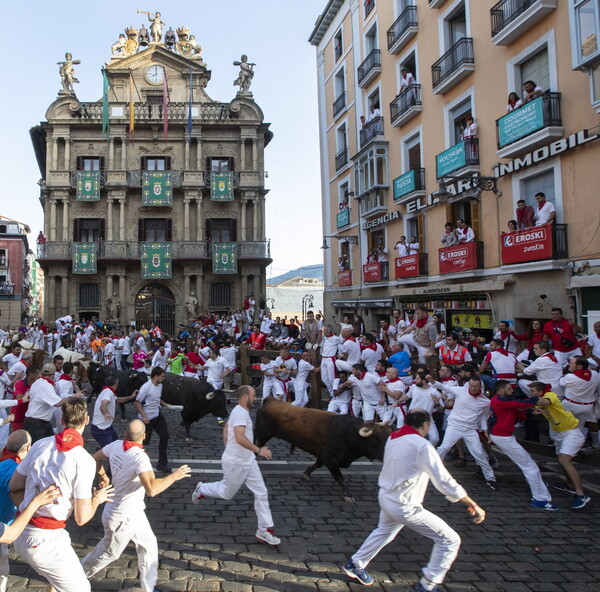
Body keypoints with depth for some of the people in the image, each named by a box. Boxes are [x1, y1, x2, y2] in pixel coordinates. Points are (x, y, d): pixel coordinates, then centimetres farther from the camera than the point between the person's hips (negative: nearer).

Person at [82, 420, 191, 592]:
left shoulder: (116, 445, -9)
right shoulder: (139, 456, -34)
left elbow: (96, 458, 9)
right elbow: (152, 489, -42)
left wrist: (103, 476, 24)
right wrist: (174, 476, -30)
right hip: (122, 518, -8)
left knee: (149, 546, 17)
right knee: (109, 553, 17)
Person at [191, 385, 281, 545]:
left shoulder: (241, 412, 7)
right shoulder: (240, 413, -25)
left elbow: (226, 428, 21)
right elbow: (240, 438, -37)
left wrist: (229, 448, 25)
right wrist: (259, 450, -33)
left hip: (248, 461, 9)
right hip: (235, 464, -9)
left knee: (261, 493, 5)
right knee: (227, 493, 13)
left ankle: (264, 530, 13)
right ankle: (201, 490, 39)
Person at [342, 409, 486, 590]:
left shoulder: (392, 439, 2)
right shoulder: (421, 446, -21)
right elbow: (444, 480, -22)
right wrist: (473, 505, -17)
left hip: (385, 497, 8)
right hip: (404, 506, -8)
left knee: (384, 530, 37)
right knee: (450, 540, 4)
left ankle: (355, 565, 48)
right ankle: (427, 585, 14)